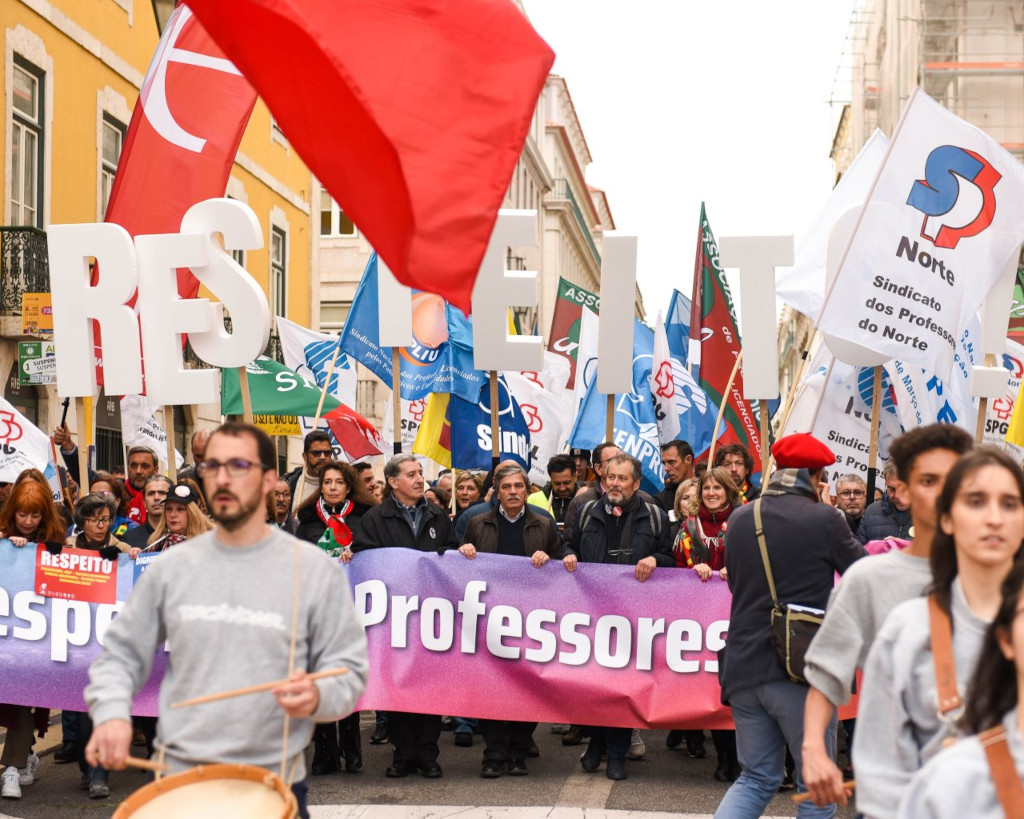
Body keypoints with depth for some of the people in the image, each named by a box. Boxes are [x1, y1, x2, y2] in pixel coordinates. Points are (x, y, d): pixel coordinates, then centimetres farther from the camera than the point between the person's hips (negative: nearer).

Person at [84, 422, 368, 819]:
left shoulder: (314, 569, -5)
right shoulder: (171, 567, 3)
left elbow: (349, 668, -3)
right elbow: (121, 654, 9)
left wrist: (318, 696, -24)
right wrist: (111, 712, -9)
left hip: (274, 786, -2)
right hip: (176, 777, 2)